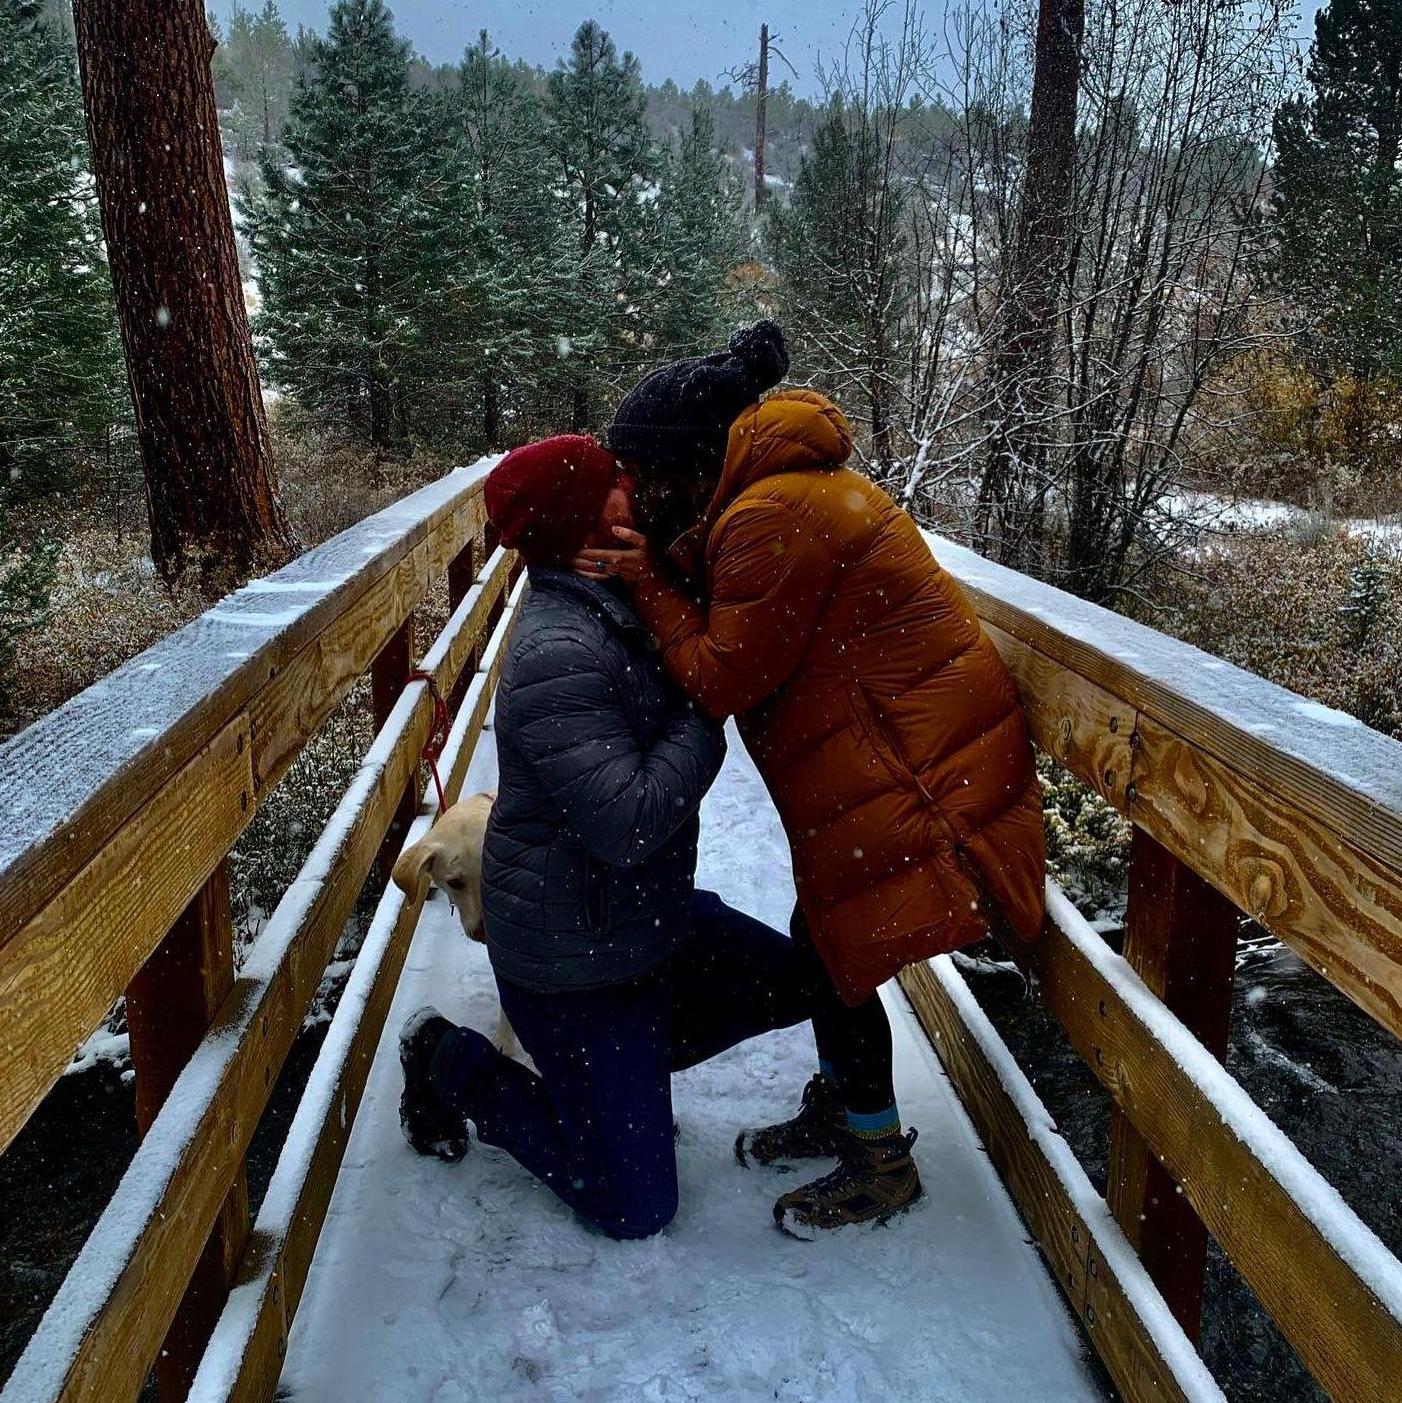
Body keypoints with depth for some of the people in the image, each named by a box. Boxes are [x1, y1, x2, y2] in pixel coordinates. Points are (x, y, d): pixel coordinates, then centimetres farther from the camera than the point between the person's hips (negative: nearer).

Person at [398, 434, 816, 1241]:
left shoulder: (611, 613, 2)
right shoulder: (557, 654, -28)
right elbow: (631, 821, -32)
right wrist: (704, 718, -20)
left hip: (646, 916, 9)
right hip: (573, 957, -9)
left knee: (799, 983, 19)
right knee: (637, 1208, 1)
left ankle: (629, 1065, 25)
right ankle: (455, 1067, 14)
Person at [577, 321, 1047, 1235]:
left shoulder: (771, 518, -23)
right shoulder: (794, 486, 10)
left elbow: (724, 679, -17)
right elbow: (728, 628, 9)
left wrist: (651, 583, -10)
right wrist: (661, 569, -5)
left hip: (913, 774, -10)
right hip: (887, 750, 10)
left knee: (842, 955, 4)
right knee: (823, 939, 20)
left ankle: (882, 1164, 23)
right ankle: (835, 1112, 40)